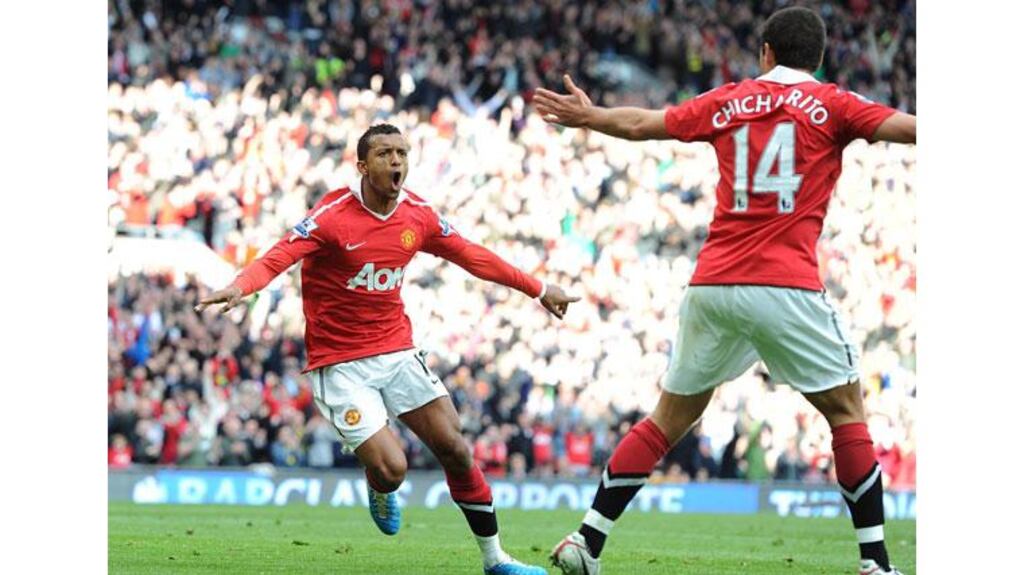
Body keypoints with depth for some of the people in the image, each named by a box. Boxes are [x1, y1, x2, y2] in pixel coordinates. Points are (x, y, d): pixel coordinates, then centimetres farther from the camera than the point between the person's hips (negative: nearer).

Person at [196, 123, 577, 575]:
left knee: (455, 450, -1)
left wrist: (537, 289, 22)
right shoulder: (333, 216, -17)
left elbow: (471, 256, 15)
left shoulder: (418, 216, 1)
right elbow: (279, 257, -28)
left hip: (397, 352, 5)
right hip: (340, 364, -5)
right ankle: (379, 489, 23)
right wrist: (239, 287, -49)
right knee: (390, 469, -17)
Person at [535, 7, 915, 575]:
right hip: (787, 286, -4)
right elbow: (907, 127, -8)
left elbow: (640, 123, 23)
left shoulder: (727, 102, 14)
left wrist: (586, 117, 40)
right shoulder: (830, 105, 3)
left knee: (670, 417, 14)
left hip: (711, 284, 4)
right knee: (846, 410, 7)